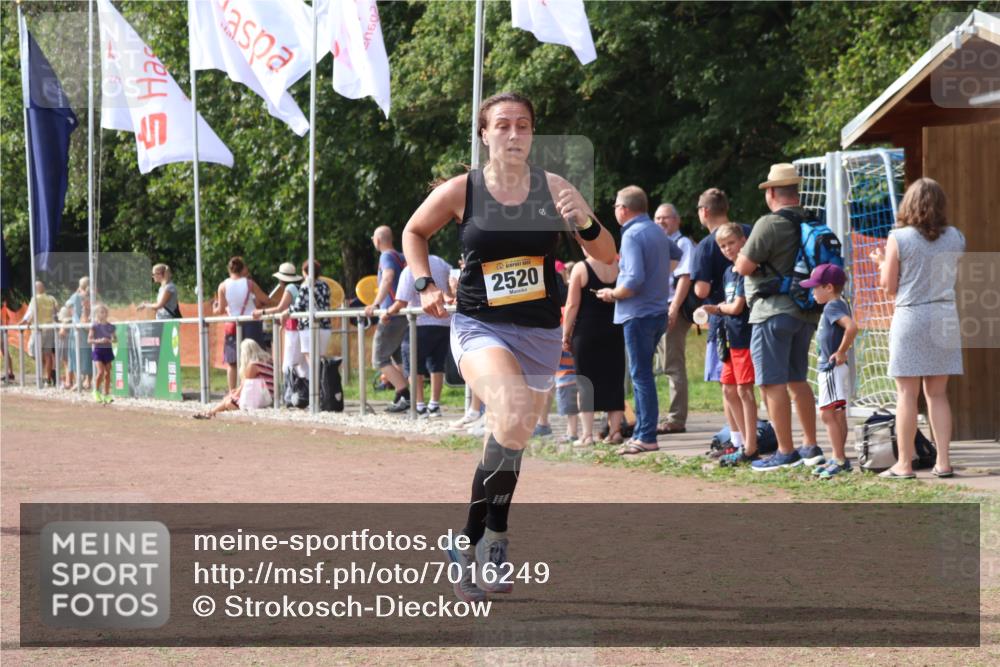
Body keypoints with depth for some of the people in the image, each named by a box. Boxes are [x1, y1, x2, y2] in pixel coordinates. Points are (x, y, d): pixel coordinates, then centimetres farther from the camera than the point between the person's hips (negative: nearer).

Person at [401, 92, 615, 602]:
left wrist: (585, 221, -19)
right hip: (479, 328, -3)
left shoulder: (553, 189, -2)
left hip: (539, 334, 3)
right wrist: (424, 283, 0)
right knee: (513, 420, -30)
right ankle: (494, 538, -13)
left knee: (509, 442, 13)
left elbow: (607, 256, 0)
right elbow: (414, 232, 14)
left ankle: (473, 544, 35)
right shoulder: (461, 191, -4)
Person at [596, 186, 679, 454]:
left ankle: (646, 437, -6)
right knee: (642, 373, 15)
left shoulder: (632, 235, -17)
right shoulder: (657, 231, 12)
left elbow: (634, 280, -25)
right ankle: (641, 432, 18)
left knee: (641, 375, -6)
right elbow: (676, 254, 33)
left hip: (638, 314, -9)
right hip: (658, 310, 9)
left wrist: (612, 294, -10)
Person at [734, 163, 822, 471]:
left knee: (773, 383, -3)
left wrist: (745, 253, 7)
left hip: (774, 310, -8)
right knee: (798, 380, 17)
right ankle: (811, 447, 19)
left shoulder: (770, 224, -14)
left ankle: (786, 452, -5)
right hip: (807, 312, 8)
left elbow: (743, 267, -15)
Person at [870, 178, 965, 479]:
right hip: (945, 318, 4)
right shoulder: (955, 238, 4)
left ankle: (904, 463, 1)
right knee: (938, 393, 9)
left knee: (907, 393, 0)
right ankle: (943, 461, 6)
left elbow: (889, 287, -4)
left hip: (910, 317, -4)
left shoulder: (899, 239, -7)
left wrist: (882, 262, 16)